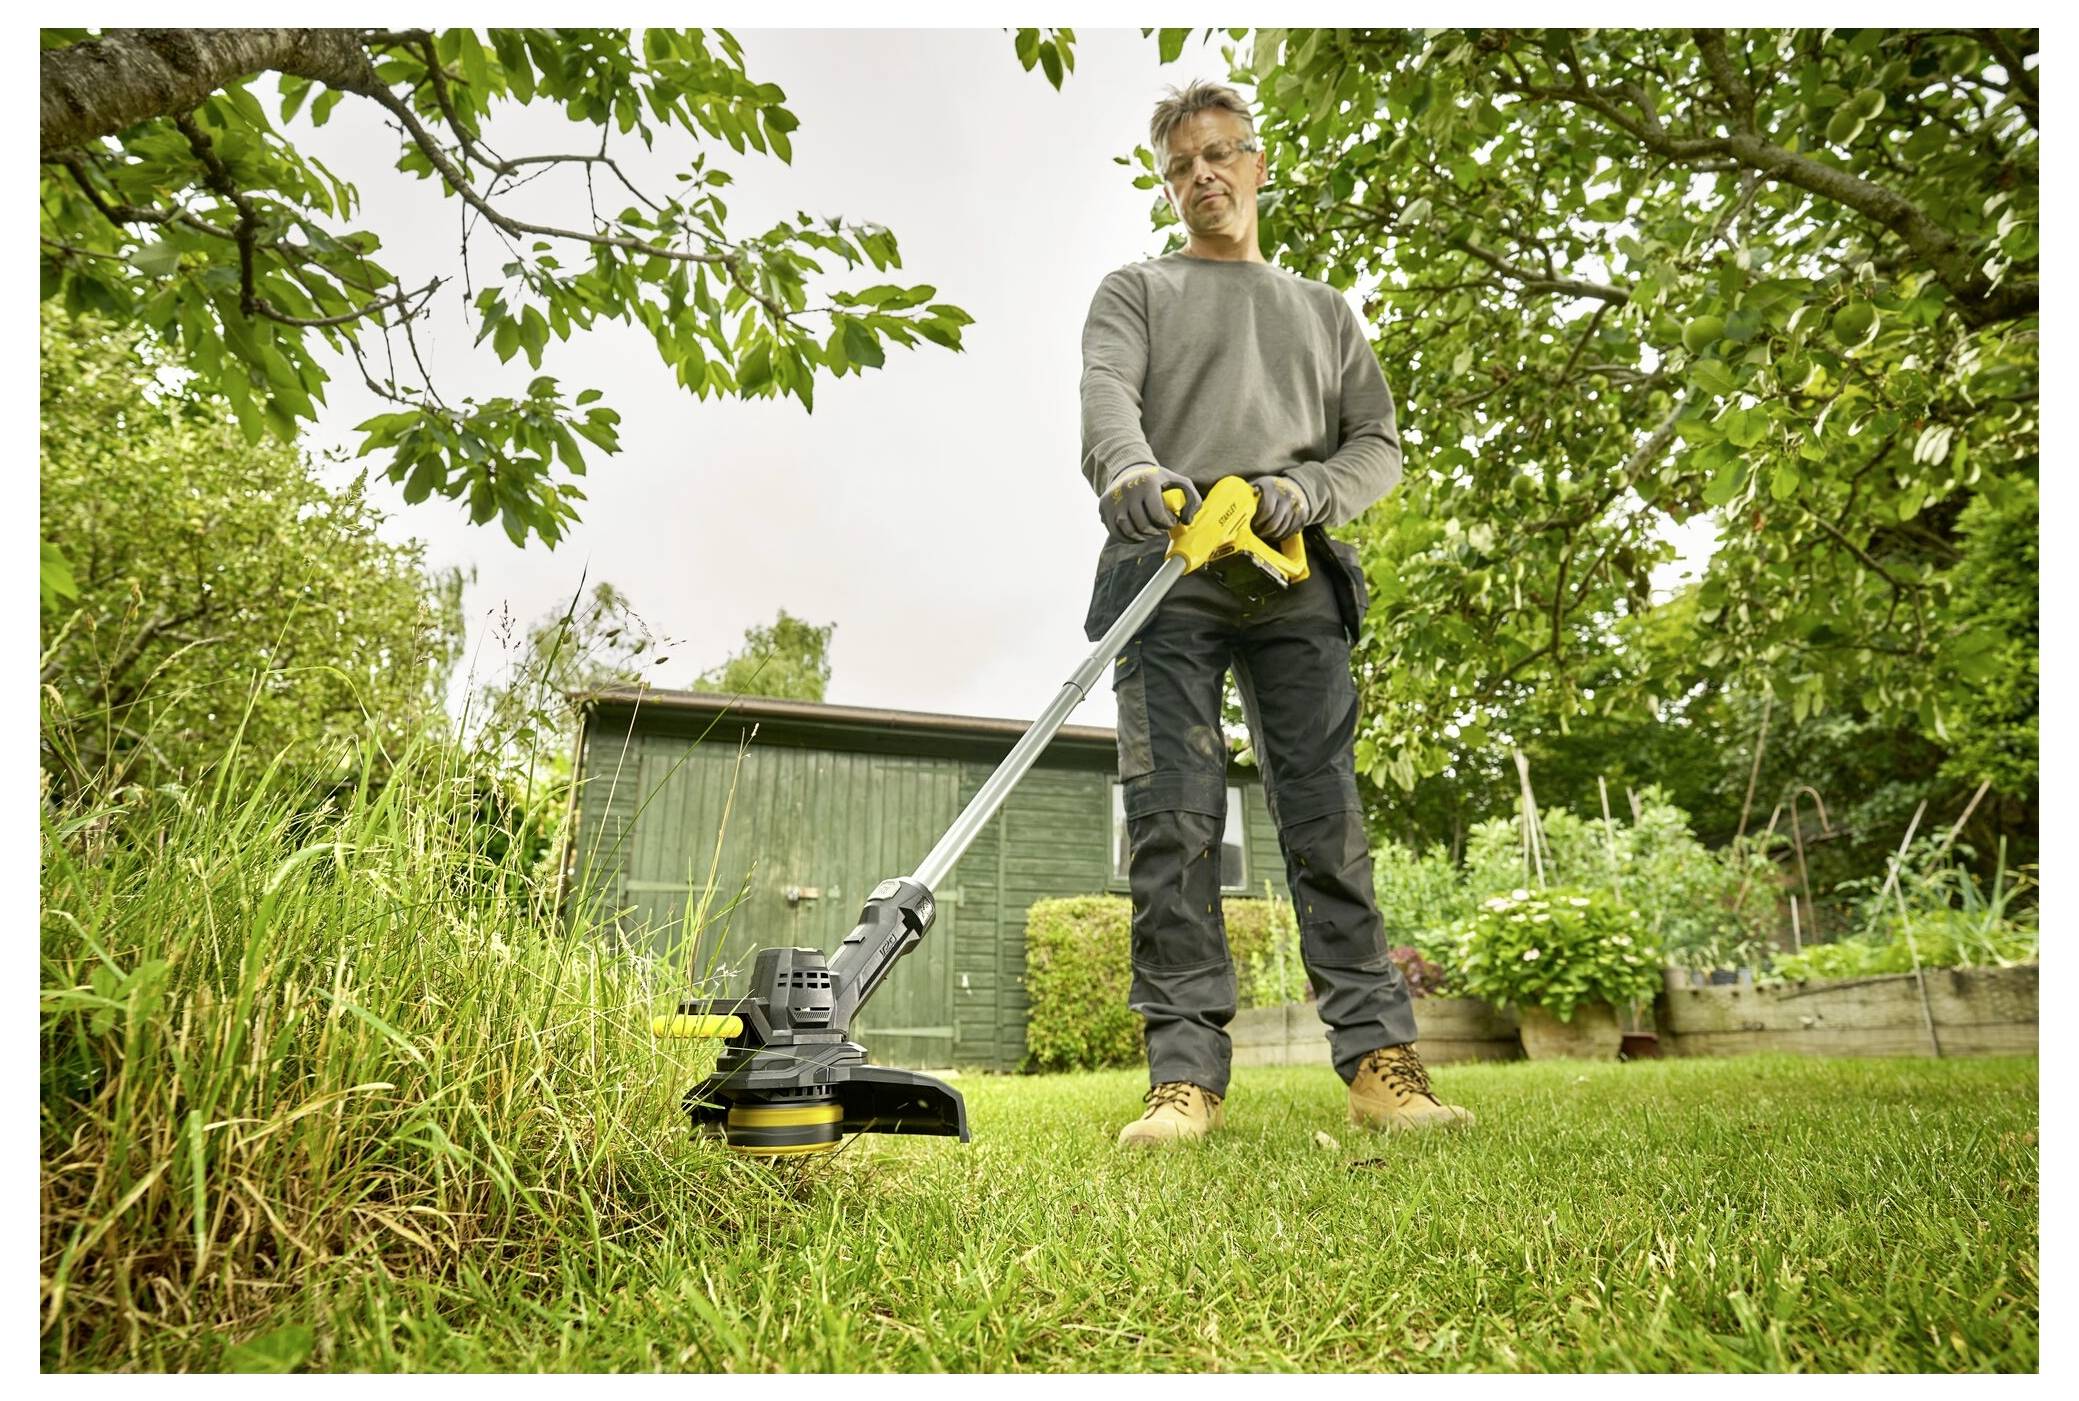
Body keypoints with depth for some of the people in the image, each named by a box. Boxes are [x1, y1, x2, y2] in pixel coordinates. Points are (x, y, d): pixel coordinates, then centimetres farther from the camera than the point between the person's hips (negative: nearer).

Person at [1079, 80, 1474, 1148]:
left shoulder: (1324, 310, 29)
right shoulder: (1135, 292, 21)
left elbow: (1379, 442, 18)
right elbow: (1107, 395, -2)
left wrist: (1303, 490, -5)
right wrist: (1130, 468, -26)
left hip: (1294, 582, 2)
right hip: (1166, 578, -2)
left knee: (1327, 821, -5)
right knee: (1173, 826, -10)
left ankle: (1381, 1061, -4)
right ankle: (1186, 1075, -7)